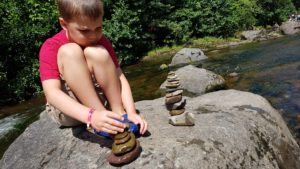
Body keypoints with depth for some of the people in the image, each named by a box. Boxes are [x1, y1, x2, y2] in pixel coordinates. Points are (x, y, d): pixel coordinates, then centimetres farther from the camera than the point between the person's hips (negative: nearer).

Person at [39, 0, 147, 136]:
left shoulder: (101, 42, -7)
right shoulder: (50, 48, -18)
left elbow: (120, 77, -14)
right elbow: (52, 93, -31)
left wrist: (131, 112, -30)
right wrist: (91, 116, -47)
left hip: (95, 99, 3)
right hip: (66, 111, -2)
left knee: (96, 53, -23)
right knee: (69, 52, -28)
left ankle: (119, 115, -21)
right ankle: (106, 122, -30)